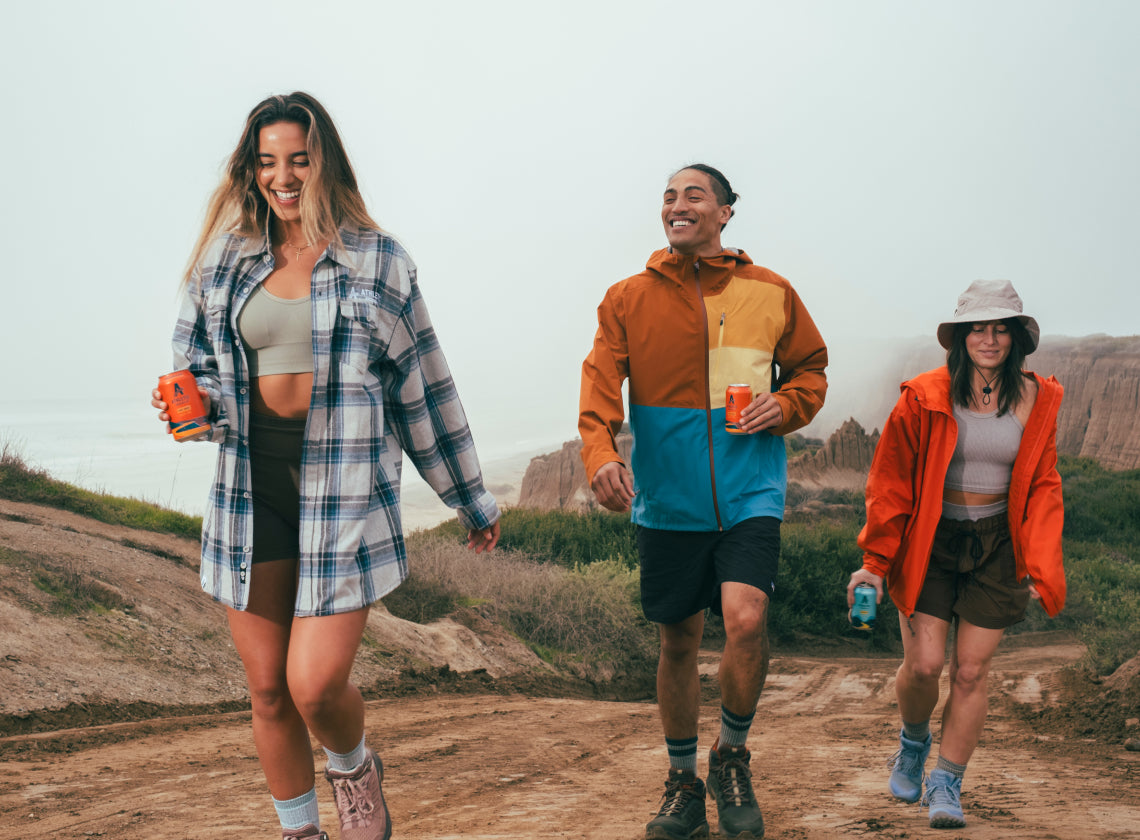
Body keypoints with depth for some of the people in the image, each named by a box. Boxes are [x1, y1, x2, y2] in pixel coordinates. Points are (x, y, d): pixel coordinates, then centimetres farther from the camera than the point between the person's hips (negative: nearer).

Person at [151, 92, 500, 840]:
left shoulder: (378, 262, 0)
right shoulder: (225, 261, 7)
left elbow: (423, 388, 5)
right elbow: (194, 362, 16)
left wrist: (473, 500, 10)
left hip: (345, 490, -3)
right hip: (251, 489, 3)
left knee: (316, 686, -10)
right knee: (268, 692, 9)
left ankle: (354, 766, 26)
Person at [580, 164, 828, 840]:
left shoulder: (772, 294, 5)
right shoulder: (629, 299, 3)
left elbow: (811, 369, 16)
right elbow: (601, 380, -8)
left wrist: (784, 406, -6)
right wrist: (600, 452, -26)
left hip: (748, 491, -1)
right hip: (667, 498, 1)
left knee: (746, 619, -20)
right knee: (678, 641, 8)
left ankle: (733, 756, 7)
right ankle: (683, 783, 27)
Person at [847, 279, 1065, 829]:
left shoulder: (1036, 401, 1)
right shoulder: (924, 398, -7)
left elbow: (1043, 489, 7)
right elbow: (890, 483, -3)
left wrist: (1040, 570, -1)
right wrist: (876, 562, -5)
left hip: (995, 546, 2)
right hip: (930, 542, -2)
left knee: (970, 671, 0)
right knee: (924, 664, -8)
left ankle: (946, 783, 17)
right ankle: (913, 741, 25)